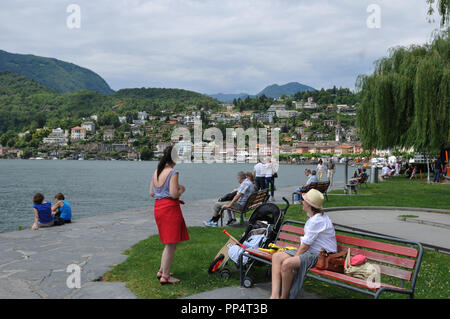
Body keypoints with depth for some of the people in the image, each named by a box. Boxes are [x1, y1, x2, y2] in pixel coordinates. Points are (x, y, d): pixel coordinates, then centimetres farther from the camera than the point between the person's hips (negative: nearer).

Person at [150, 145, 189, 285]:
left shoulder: (156, 172, 11)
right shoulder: (173, 173, -13)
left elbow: (152, 193, 15)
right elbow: (174, 194, -19)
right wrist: (182, 189, 0)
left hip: (158, 208, 8)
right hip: (170, 208, -8)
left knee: (169, 243, 21)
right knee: (171, 243, 0)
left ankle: (161, 271, 26)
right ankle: (165, 276, 5)